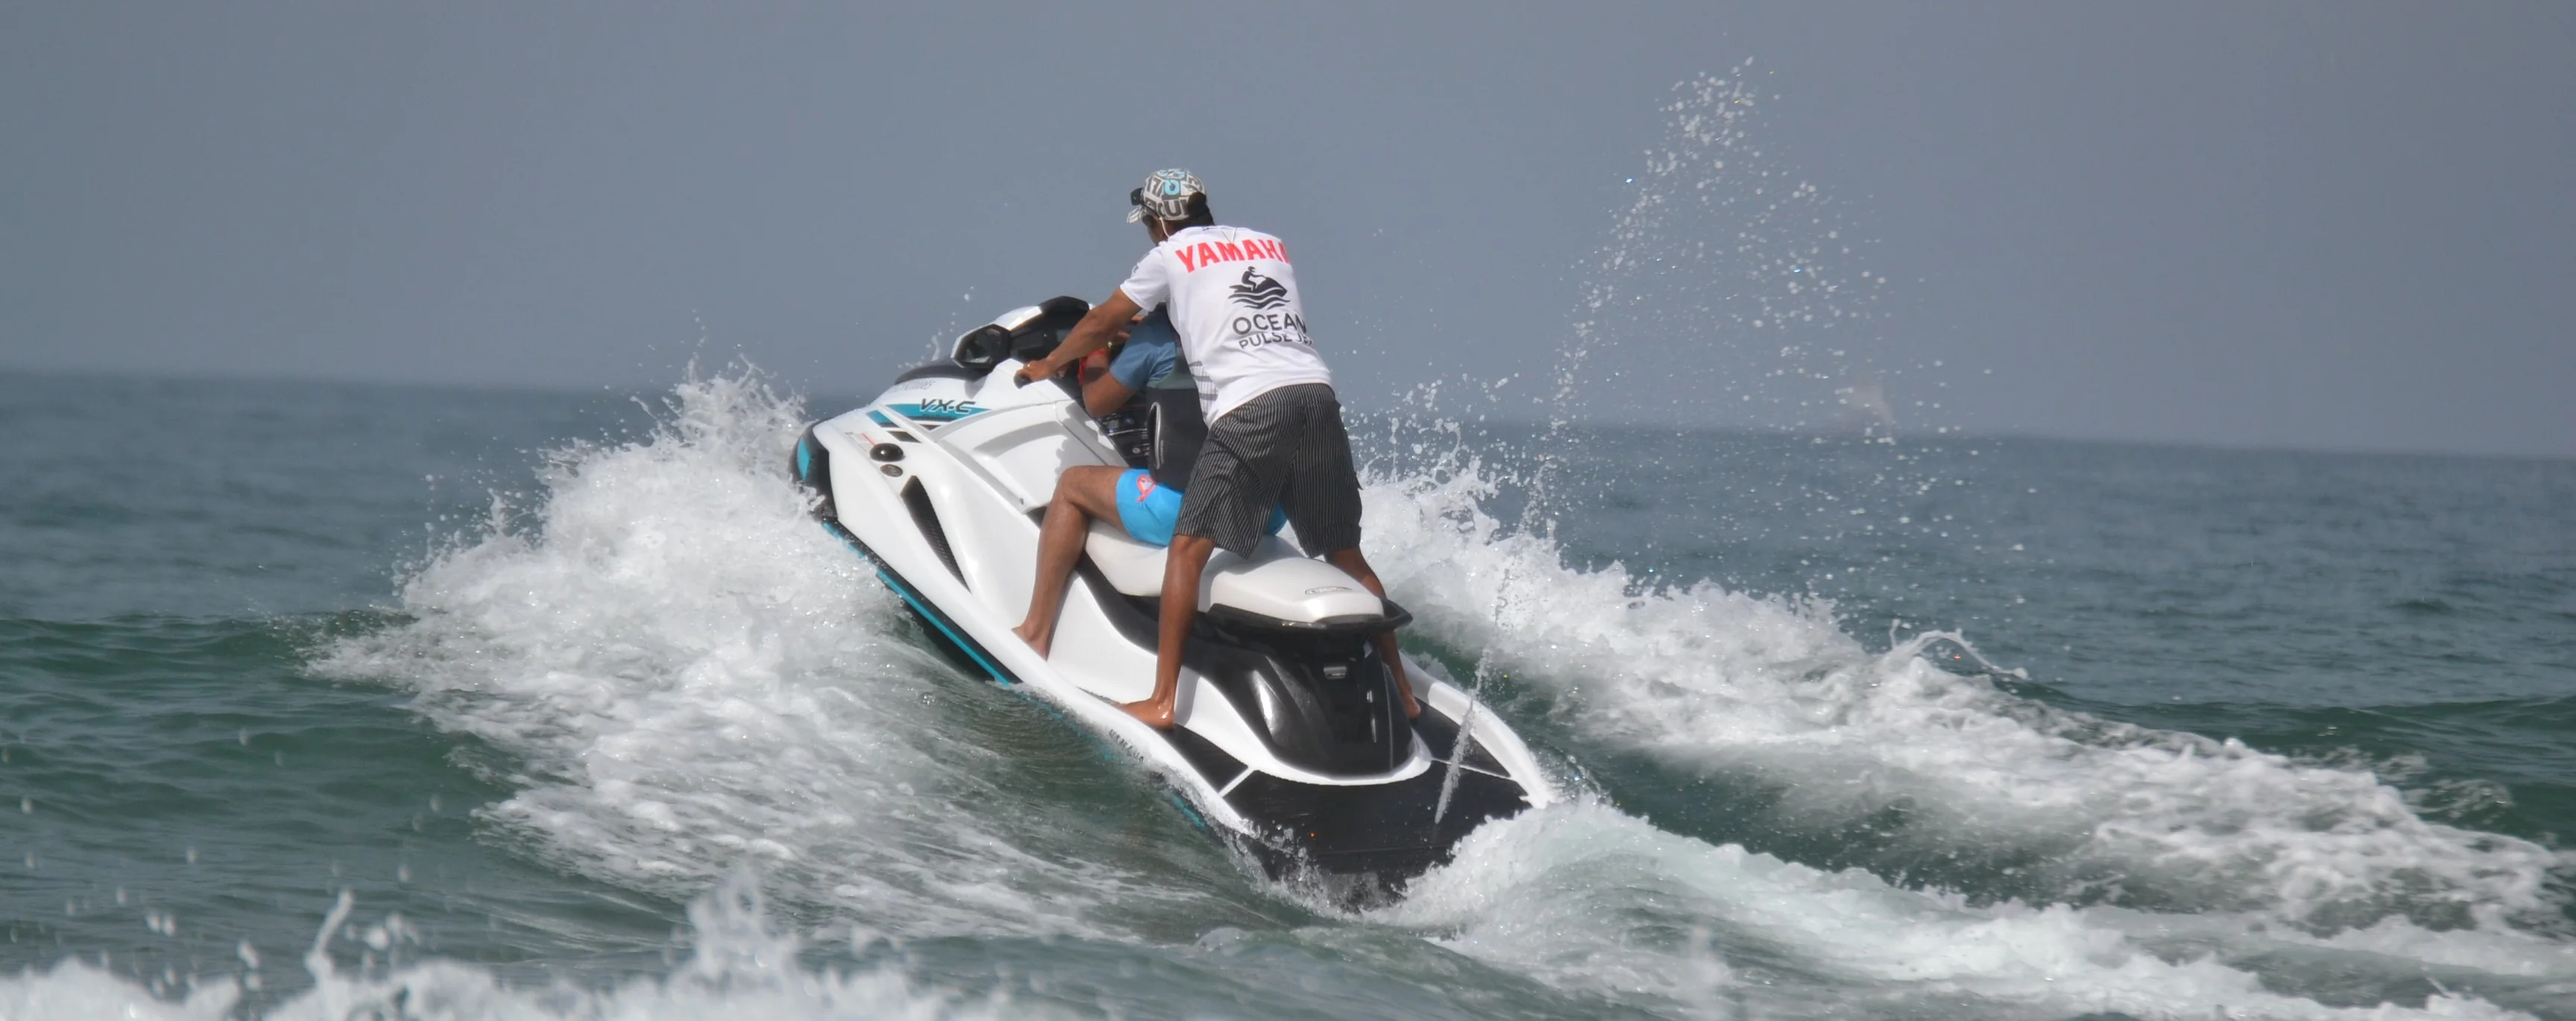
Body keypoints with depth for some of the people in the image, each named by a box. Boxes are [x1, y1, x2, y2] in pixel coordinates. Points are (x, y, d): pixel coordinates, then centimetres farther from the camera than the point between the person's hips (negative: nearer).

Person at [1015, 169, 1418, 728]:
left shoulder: (1171, 257, 11)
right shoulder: (1270, 245, 25)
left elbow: (1102, 324, 22)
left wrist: (1050, 363, 41)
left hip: (1248, 409, -5)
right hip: (1318, 394, 5)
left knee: (1188, 549, -2)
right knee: (1346, 555, 15)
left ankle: (1163, 700, -9)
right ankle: (1401, 688, 17)